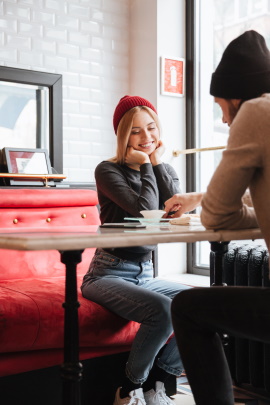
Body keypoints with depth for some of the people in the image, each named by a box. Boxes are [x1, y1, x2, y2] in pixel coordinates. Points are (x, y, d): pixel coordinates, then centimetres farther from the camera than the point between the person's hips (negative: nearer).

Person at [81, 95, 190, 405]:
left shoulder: (162, 171, 13)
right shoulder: (108, 171, -6)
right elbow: (146, 210, -20)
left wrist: (157, 162, -5)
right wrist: (146, 165, -7)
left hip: (145, 273, 6)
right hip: (109, 273, -6)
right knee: (162, 310, -31)